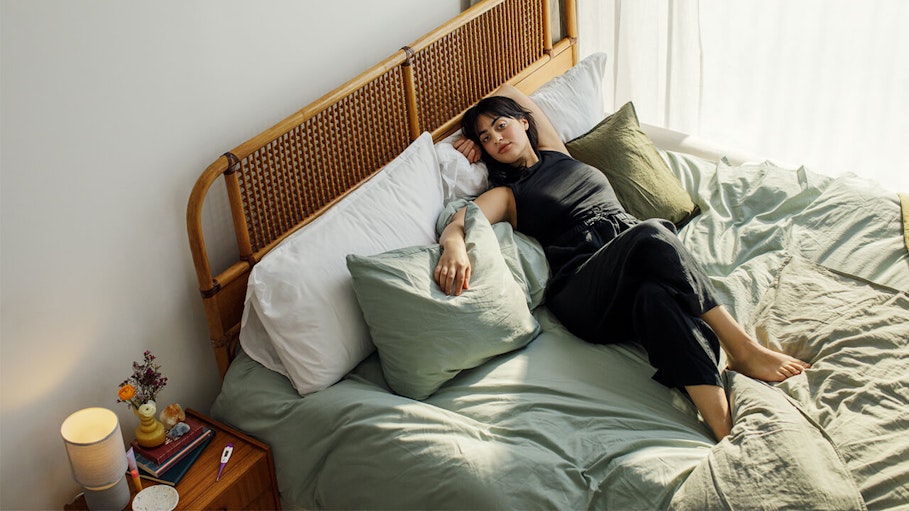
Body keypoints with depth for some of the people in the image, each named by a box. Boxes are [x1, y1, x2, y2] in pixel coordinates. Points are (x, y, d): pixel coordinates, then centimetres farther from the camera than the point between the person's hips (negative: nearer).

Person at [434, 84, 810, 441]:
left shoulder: (557, 155, 33)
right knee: (651, 235, -37)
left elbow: (510, 92, 44)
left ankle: (726, 426, -50)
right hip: (584, 291, -4)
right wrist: (454, 247, -22)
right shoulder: (507, 195, 21)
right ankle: (742, 350, -43)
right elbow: (455, 225, -1)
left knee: (657, 291, -37)